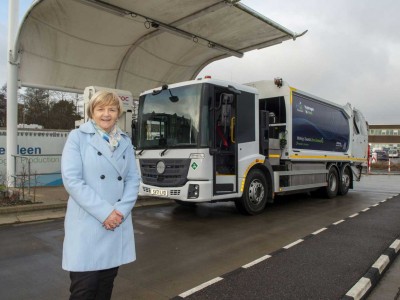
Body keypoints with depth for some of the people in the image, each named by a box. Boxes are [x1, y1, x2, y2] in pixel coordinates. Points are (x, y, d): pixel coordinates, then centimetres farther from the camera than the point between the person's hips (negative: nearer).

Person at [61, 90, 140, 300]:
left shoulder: (125, 141, 10)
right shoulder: (77, 137, -2)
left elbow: (133, 179, 7)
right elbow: (71, 180, -11)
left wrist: (121, 210, -9)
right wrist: (104, 212, -16)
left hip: (118, 222, 4)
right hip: (86, 223, -4)